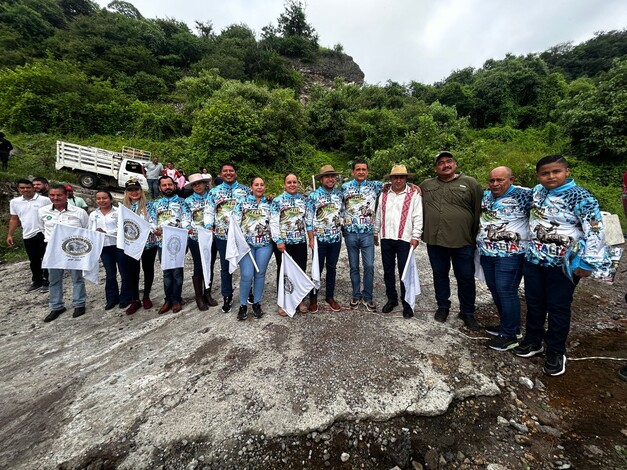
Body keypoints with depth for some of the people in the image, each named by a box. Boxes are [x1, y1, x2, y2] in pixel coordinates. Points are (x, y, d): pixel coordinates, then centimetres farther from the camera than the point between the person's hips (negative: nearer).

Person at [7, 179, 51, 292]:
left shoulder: (44, 200, -7)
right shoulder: (14, 202, 8)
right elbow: (14, 220, 14)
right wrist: (10, 235, 9)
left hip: (43, 233, -5)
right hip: (27, 236, 5)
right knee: (34, 260, 14)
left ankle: (46, 281, 13)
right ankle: (37, 281, 27)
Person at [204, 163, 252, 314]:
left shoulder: (246, 190, 5)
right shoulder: (214, 192, 9)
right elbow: (209, 212, 6)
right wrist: (209, 226, -8)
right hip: (222, 235, 1)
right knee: (225, 267, 9)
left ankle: (248, 293, 28)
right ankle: (227, 297, 23)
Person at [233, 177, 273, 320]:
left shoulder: (269, 203, 11)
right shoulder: (242, 202, 5)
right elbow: (235, 221, -1)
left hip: (265, 244, 2)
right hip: (246, 243, -2)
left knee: (260, 274, 7)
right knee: (247, 275, -6)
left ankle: (257, 303, 23)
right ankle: (243, 305, 13)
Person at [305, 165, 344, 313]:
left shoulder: (339, 194, 6)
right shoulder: (313, 196, -5)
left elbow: (342, 214, 13)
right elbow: (308, 219, -7)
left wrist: (341, 230, 6)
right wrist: (311, 239, -11)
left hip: (336, 238, 4)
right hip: (319, 238, -3)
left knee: (332, 268, 13)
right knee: (318, 268, 5)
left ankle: (330, 297, 27)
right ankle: (313, 298, 21)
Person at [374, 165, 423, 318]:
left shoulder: (414, 195, -1)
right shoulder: (384, 195, 11)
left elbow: (418, 218, -4)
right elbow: (378, 216, 16)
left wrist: (415, 237, -10)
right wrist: (375, 233, 15)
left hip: (405, 239, -4)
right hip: (386, 239, 4)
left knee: (404, 273, 1)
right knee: (388, 271, 12)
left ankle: (407, 304, 15)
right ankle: (391, 299, 28)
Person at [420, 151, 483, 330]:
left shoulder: (470, 183, 2)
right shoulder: (425, 185, 9)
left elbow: (479, 211, 2)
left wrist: (475, 237, 2)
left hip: (463, 241, -2)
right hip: (434, 240, 2)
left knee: (466, 278, 8)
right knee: (440, 274, 14)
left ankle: (467, 312, 26)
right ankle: (443, 306, 32)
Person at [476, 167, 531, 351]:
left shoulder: (522, 195, -10)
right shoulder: (485, 196, 10)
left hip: (510, 254, -7)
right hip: (487, 253, 7)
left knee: (506, 292, -4)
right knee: (495, 290, 14)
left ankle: (510, 335, 10)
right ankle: (507, 325, 31)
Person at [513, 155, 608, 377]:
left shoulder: (580, 197, -13)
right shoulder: (537, 191, 3)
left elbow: (595, 232, -16)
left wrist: (587, 263, -18)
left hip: (562, 264, -5)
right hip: (533, 259, 5)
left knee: (558, 308, 8)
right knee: (534, 303, 15)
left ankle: (556, 352, 25)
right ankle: (533, 341, 33)